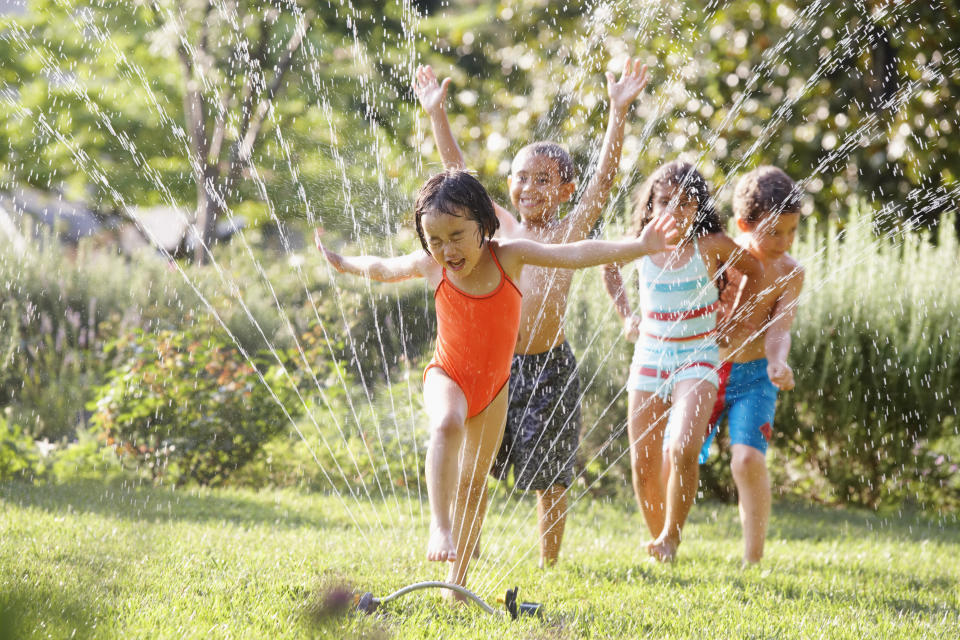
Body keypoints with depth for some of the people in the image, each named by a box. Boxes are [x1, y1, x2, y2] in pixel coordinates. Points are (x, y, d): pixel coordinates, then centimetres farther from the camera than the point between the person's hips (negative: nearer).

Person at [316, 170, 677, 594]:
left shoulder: (508, 256, -17)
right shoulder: (430, 267, -14)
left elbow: (575, 255, -23)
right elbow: (383, 269, 8)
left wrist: (638, 247, -33)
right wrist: (343, 264, 23)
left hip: (493, 384, 2)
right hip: (447, 376, -2)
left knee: (475, 480, 11)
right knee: (447, 424, -37)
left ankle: (457, 578, 21)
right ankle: (439, 525, -39)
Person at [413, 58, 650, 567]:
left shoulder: (569, 232, 1)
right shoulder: (500, 226, 9)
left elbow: (605, 174, -8)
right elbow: (458, 170, 10)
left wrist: (618, 111, -17)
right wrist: (436, 114, 6)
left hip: (548, 367, -3)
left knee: (550, 475, 3)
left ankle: (549, 565, 15)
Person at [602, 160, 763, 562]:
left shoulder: (711, 246, -9)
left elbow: (757, 272, 6)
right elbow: (609, 267, 21)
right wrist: (626, 315, 14)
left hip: (698, 359, -3)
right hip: (650, 356, 3)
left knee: (683, 449, -25)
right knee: (643, 464, 2)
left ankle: (672, 535, -7)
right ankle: (658, 540, 23)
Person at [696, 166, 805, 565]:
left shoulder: (790, 274, -7)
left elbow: (778, 330, -14)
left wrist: (778, 364, -35)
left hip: (753, 378, -1)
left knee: (748, 460, -20)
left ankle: (753, 559, -12)